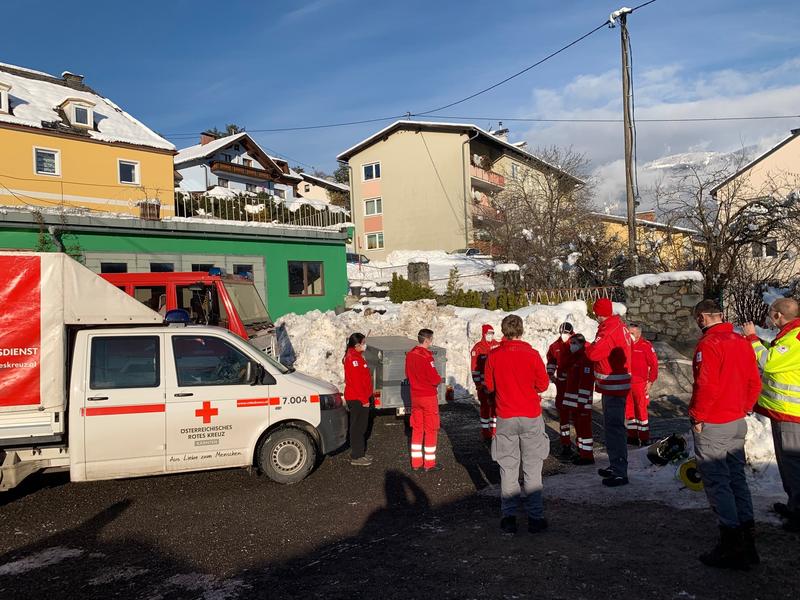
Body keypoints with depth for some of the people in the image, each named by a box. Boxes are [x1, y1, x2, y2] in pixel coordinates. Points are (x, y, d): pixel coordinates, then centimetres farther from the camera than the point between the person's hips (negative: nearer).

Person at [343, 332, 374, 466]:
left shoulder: (356, 356, 14)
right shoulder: (353, 358, -19)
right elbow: (356, 381, -22)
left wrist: (365, 397, 19)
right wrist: (364, 399, -19)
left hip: (358, 398, 10)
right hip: (358, 399, -10)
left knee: (360, 426, 17)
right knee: (358, 427, -3)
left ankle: (360, 453, 26)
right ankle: (356, 457, 4)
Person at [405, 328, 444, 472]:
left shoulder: (409, 355, 3)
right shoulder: (426, 357, -20)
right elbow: (435, 379, -20)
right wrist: (439, 380, 0)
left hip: (415, 396, 7)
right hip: (429, 397, -7)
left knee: (417, 428, 13)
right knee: (431, 429, 4)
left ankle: (416, 462, 18)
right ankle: (429, 463, 9)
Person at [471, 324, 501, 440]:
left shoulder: (498, 345, 7)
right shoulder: (477, 348, -5)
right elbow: (475, 368, -6)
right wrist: (478, 384, -10)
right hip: (483, 382, -4)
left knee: (495, 405, 7)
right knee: (485, 406, 2)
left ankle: (494, 429, 18)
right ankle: (485, 431, 12)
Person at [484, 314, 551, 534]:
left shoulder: (494, 355, -5)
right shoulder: (532, 355, -10)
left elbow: (489, 385, 5)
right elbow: (544, 385, -2)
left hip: (505, 419, 1)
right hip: (531, 417, -1)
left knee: (508, 468, 10)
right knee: (532, 469, 7)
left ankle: (508, 517, 12)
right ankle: (535, 517, 10)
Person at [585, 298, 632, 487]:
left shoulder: (609, 331, -20)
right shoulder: (620, 326, 10)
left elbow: (593, 353, -29)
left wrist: (588, 348, -7)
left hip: (613, 387, -10)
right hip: (618, 385, 10)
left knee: (614, 429, -6)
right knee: (612, 426, 19)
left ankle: (620, 473, -1)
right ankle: (615, 466, 31)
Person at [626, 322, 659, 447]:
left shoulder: (645, 346, -9)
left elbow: (654, 364, -7)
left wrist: (650, 381, -9)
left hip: (640, 384, -5)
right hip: (626, 383, 5)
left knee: (641, 410, -3)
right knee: (629, 410, 10)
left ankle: (645, 438, 6)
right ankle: (633, 436, 21)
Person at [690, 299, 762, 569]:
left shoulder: (708, 344, -18)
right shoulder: (741, 342, 7)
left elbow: (706, 386, -24)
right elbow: (755, 382, 11)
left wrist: (697, 416, -13)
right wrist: (744, 409, 17)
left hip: (712, 426, -8)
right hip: (738, 423, 8)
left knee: (717, 482, 0)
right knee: (737, 478, 16)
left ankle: (732, 547, 5)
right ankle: (747, 542, 23)